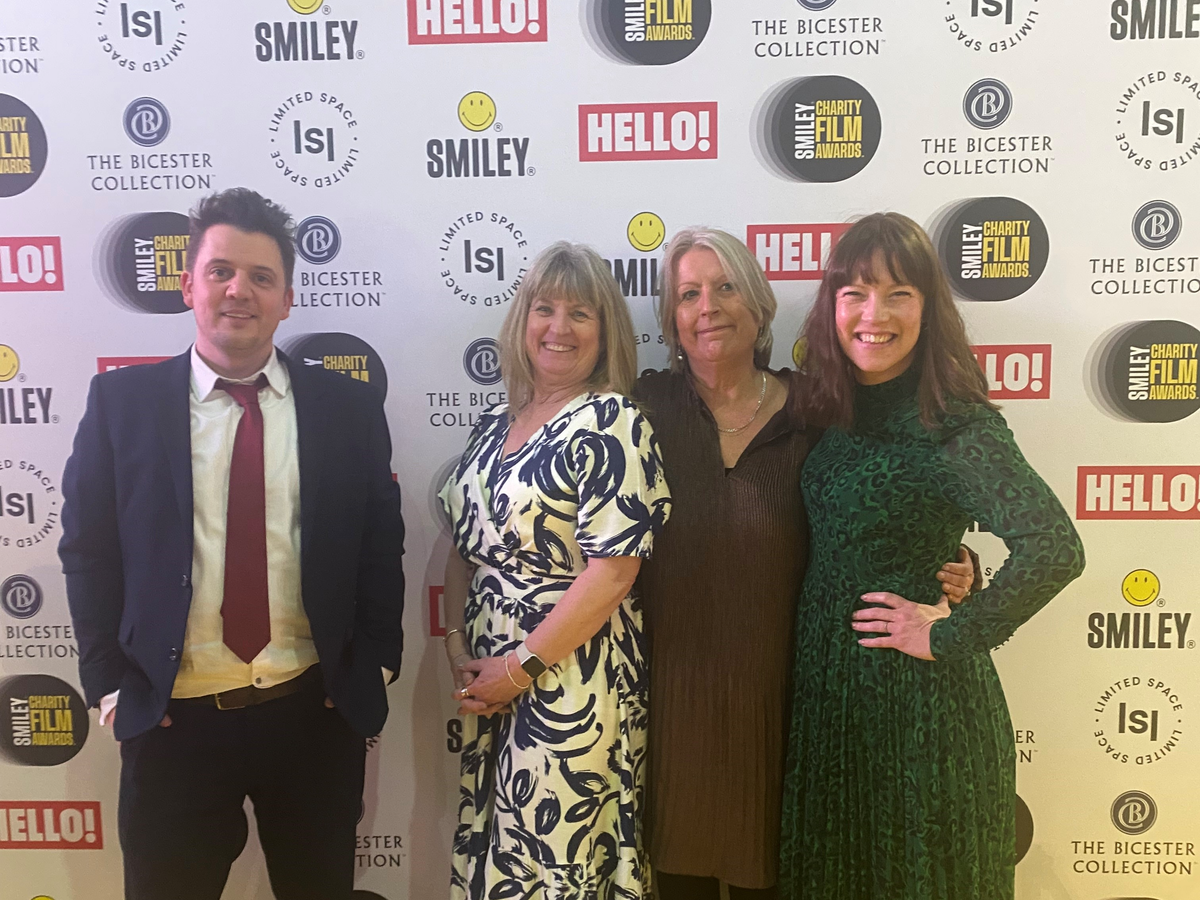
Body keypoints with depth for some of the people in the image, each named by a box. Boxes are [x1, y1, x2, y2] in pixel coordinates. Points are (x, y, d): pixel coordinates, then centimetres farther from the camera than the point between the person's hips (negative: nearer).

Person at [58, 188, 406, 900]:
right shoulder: (122, 401, -1)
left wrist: (373, 669, 0)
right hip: (173, 719, 0)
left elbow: (381, 547, 4)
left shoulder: (350, 406, 0)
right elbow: (88, 549, 2)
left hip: (317, 712, 1)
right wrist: (110, 682, -2)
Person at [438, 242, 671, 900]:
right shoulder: (494, 425, 8)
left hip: (571, 688, -6)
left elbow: (611, 574, -18)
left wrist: (520, 667, -14)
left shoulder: (611, 423, -13)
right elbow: (464, 546, 12)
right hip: (488, 682, 7)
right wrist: (458, 647, -1)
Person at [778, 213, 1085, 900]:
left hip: (917, 693, -6)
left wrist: (951, 637, -21)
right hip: (826, 681, 7)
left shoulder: (956, 424, -18)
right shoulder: (832, 410, 3)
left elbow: (1056, 548, -30)